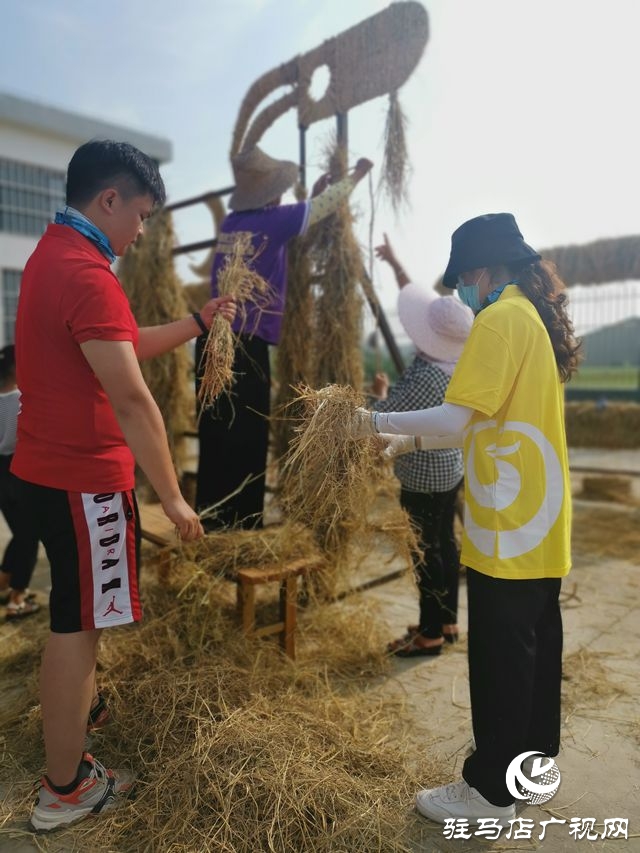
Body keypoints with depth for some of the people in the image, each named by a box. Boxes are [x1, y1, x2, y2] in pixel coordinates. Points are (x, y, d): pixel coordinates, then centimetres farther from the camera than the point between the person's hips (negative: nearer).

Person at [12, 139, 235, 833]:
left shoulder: (52, 256, 12)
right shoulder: (85, 273, -22)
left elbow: (127, 346, 17)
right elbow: (131, 399, -25)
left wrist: (197, 323, 15)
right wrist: (171, 495, -20)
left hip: (49, 466, 10)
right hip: (81, 477, -10)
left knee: (73, 609, 24)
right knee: (76, 622, 3)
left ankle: (77, 702, 45)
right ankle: (63, 790, 20)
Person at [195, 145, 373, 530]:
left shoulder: (233, 222, 15)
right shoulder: (270, 219, -4)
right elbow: (327, 205, 9)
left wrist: (314, 194, 38)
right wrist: (357, 173, 26)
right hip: (245, 344, -8)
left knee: (217, 441, 12)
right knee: (246, 442, -1)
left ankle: (215, 526, 21)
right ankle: (241, 527, 7)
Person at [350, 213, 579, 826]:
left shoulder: (501, 319, -14)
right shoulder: (535, 318, 16)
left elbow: (457, 417, -20)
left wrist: (379, 422, -8)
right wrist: (409, 441, 14)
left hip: (512, 527, -10)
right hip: (538, 523, 10)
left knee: (500, 657, 1)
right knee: (533, 648, 19)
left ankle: (491, 792, 16)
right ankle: (530, 761, 35)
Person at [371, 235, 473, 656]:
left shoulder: (428, 375, -27)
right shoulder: (454, 358, -1)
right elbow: (419, 296, 10)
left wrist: (381, 390, -2)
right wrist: (395, 263, 18)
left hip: (425, 476, -9)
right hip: (451, 467, 9)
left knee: (425, 551, 1)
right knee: (444, 542, 16)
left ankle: (430, 634, 13)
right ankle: (447, 621, 29)